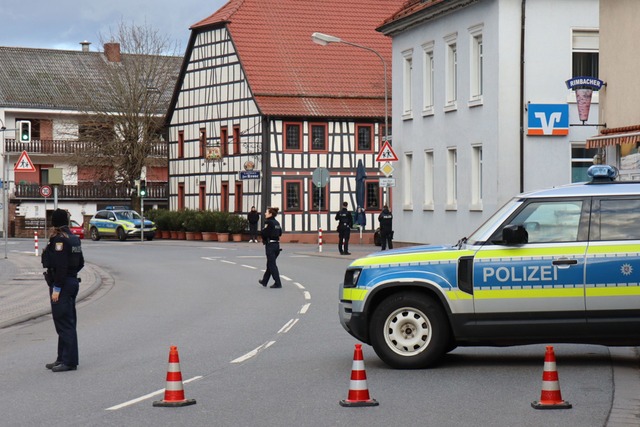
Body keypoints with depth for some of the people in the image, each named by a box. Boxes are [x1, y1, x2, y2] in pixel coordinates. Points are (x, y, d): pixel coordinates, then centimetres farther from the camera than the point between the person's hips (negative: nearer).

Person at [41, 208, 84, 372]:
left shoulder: (59, 239, -16)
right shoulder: (73, 238, 11)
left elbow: (61, 266, -21)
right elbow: (80, 263, 16)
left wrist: (56, 288, -19)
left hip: (62, 285, -9)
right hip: (73, 282, 9)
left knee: (64, 323, -6)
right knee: (67, 323, 15)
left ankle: (69, 361, -4)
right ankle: (63, 359, 22)